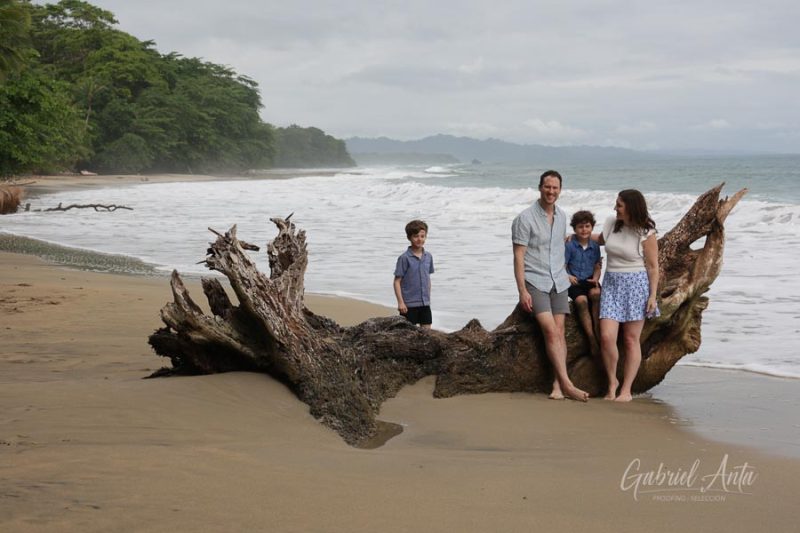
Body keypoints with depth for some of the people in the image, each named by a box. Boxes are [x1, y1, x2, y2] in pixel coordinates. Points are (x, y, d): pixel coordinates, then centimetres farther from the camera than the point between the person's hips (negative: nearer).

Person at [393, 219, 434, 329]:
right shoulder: (404, 258, -10)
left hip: (425, 303, 5)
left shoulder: (428, 257, 6)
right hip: (409, 305, -5)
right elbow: (397, 281, -9)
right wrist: (400, 302, -14)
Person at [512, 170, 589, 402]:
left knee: (559, 331, -5)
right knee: (550, 331, -16)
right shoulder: (525, 218, -9)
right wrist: (522, 291, -15)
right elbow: (518, 257, -10)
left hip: (558, 282, 5)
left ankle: (558, 384, -7)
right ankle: (567, 384, -20)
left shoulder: (562, 216, 10)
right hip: (535, 282, -5)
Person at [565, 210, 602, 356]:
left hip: (589, 280, 3)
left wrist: (595, 278, -5)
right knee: (581, 300, -31)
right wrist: (568, 276, -21)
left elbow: (597, 267, 15)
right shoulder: (569, 246, -3)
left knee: (596, 293, -32)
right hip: (574, 282, -3)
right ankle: (592, 338, -25)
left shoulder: (595, 246, 9)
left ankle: (597, 330, -24)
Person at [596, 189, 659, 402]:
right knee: (606, 336, -9)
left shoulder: (646, 233, -9)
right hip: (611, 283, 4)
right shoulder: (612, 223, 5)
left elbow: (653, 267, -5)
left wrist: (652, 296, -9)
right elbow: (601, 239, 29)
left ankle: (626, 390, 8)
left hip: (636, 284, -4)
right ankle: (612, 382, 12)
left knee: (631, 340, 2)